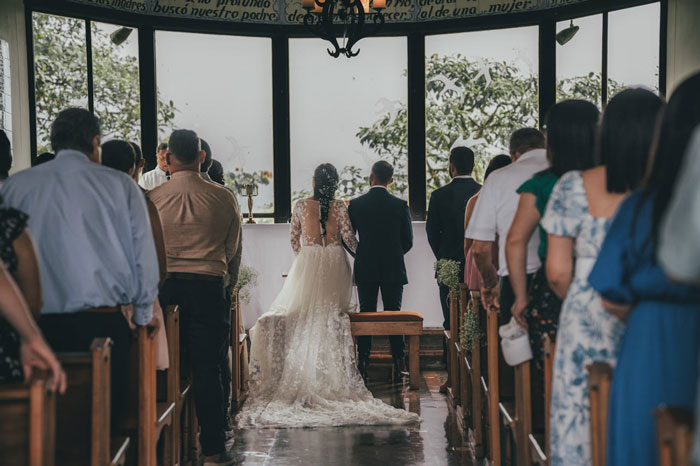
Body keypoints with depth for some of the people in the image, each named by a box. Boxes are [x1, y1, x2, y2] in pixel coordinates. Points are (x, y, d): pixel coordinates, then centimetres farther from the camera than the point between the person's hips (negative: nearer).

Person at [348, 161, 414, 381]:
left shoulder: (355, 204, -5)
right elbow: (408, 241, -1)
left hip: (365, 270, 0)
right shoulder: (400, 205, -5)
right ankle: (399, 364, 4)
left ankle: (363, 365, 5)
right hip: (393, 269, 0)